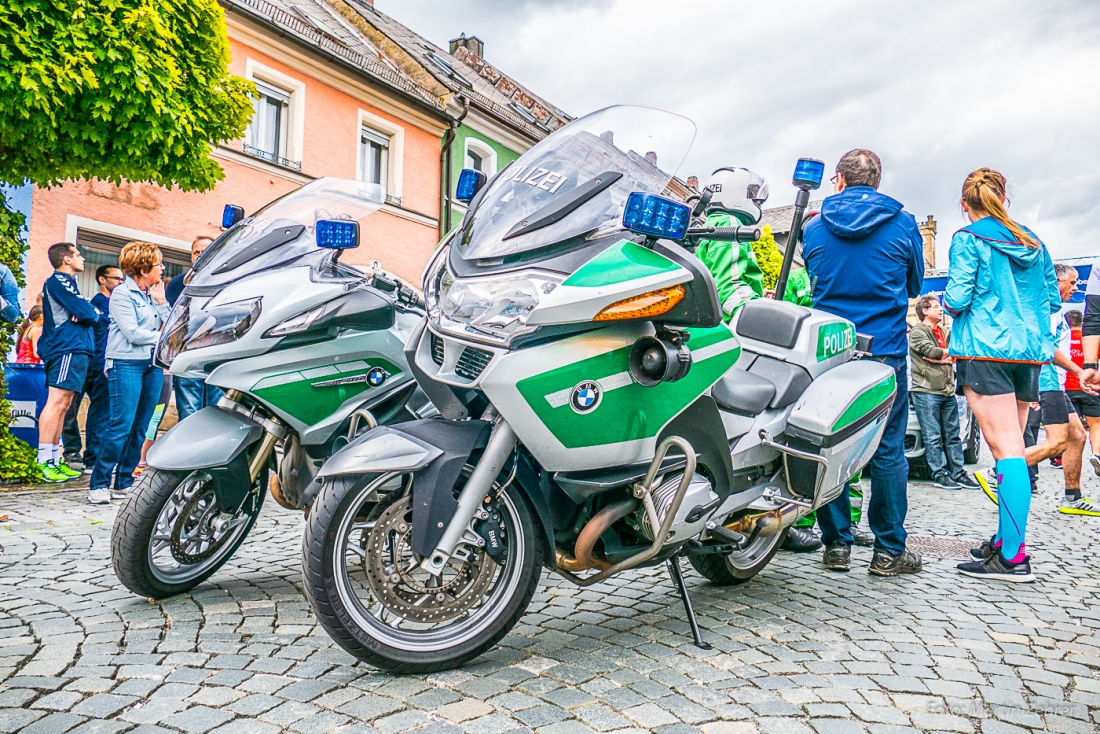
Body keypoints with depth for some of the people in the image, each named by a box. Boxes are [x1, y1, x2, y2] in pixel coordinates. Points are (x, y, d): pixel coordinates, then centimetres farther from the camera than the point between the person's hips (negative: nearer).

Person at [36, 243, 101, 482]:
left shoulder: (66, 282, 25)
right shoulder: (58, 281, -6)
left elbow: (90, 314, 18)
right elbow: (87, 313, -16)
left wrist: (87, 312, -2)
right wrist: (94, 312, 5)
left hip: (75, 348, 10)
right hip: (68, 348, -10)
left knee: (63, 406, 10)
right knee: (56, 402, -14)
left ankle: (55, 460, 13)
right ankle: (44, 461, -16)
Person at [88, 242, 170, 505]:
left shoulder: (154, 294, 15)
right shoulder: (122, 294, -4)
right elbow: (132, 333, -12)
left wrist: (161, 302, 0)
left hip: (153, 365, 6)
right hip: (127, 364, -6)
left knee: (140, 428, 5)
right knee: (121, 426, -11)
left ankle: (124, 483, 12)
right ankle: (99, 484, -2)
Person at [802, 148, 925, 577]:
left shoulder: (814, 228, 6)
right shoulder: (902, 224, 2)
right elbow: (913, 286, 14)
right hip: (885, 351, -1)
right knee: (887, 452, 4)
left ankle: (836, 545, 12)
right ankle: (888, 550, 9)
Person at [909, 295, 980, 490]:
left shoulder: (946, 331, 19)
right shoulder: (918, 332, -1)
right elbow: (931, 351, -15)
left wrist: (939, 358, -10)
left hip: (947, 392, 7)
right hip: (926, 391, -7)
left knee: (953, 435, 8)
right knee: (933, 437, -4)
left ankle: (958, 473, 13)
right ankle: (940, 475, -1)